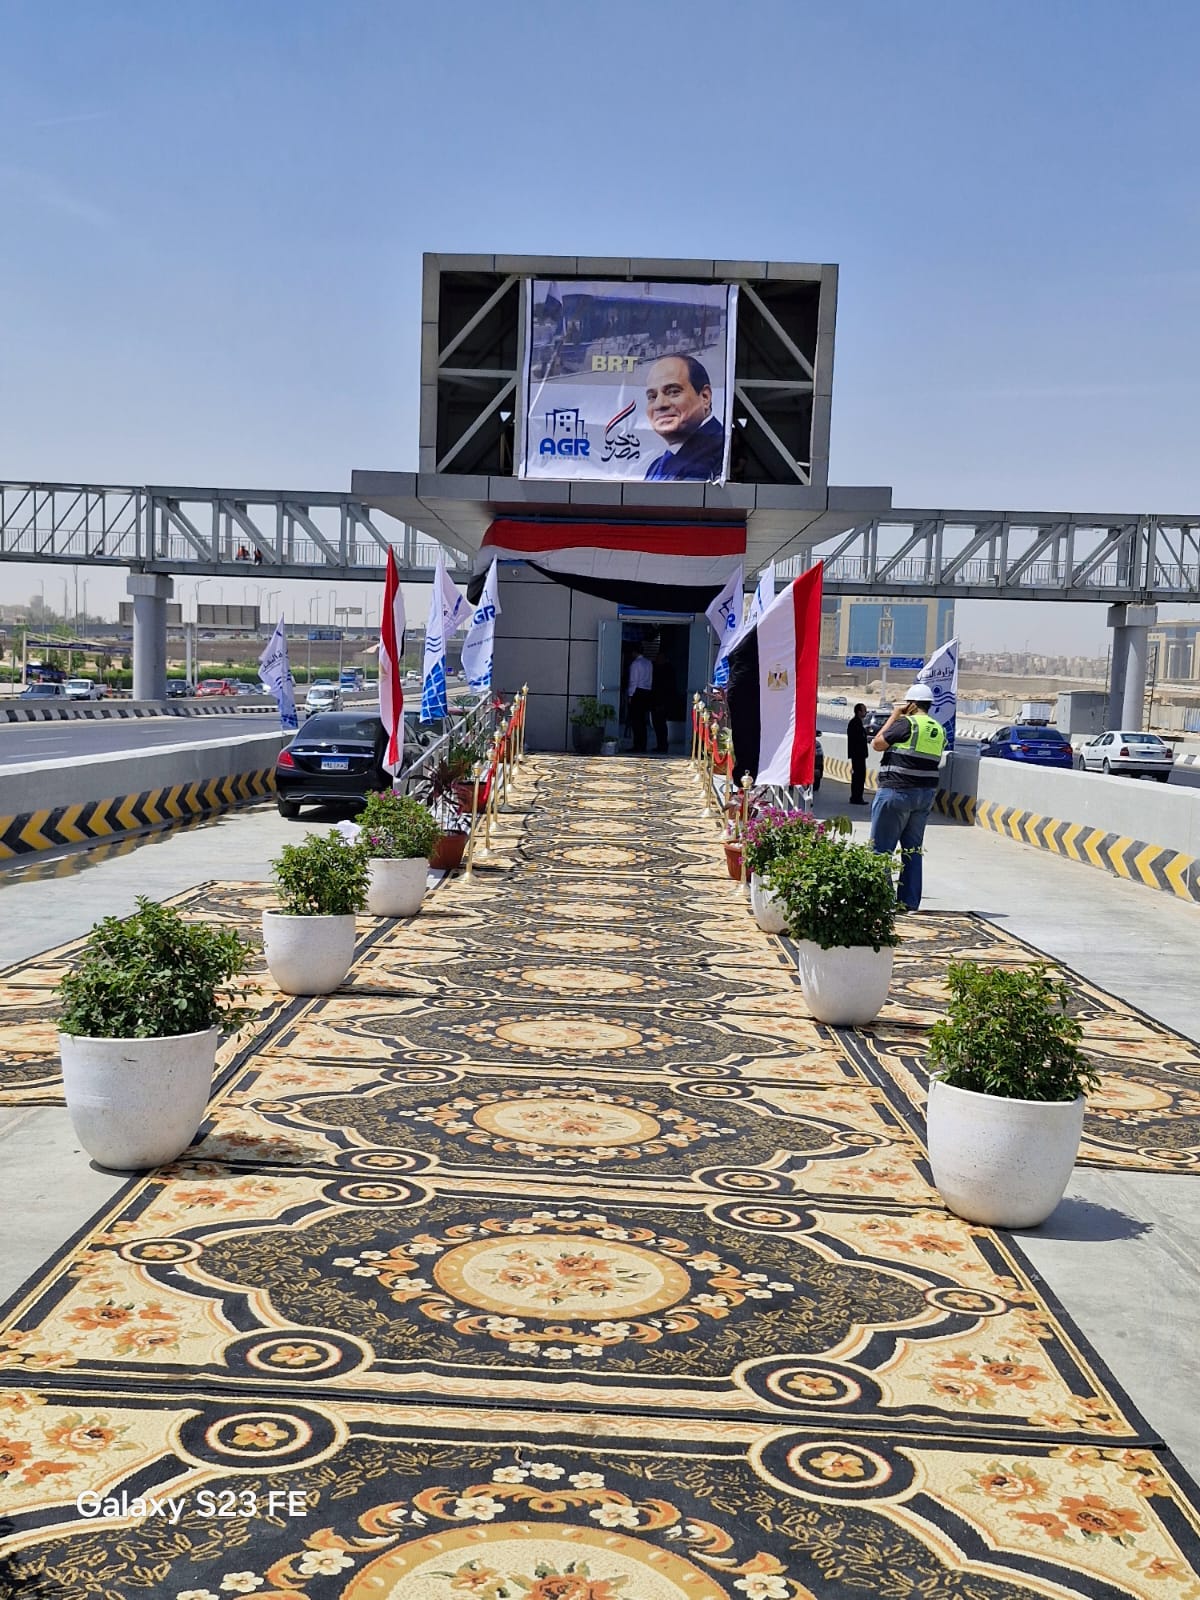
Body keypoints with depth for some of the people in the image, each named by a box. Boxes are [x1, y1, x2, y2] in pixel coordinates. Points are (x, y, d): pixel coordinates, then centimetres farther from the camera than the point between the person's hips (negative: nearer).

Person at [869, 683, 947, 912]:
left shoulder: (907, 724, -13)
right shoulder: (939, 730, 9)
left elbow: (877, 744, -6)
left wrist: (894, 716, -1)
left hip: (896, 792, -7)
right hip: (926, 794, 7)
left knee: (881, 848, -1)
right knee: (913, 849, 12)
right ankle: (909, 901, 13)